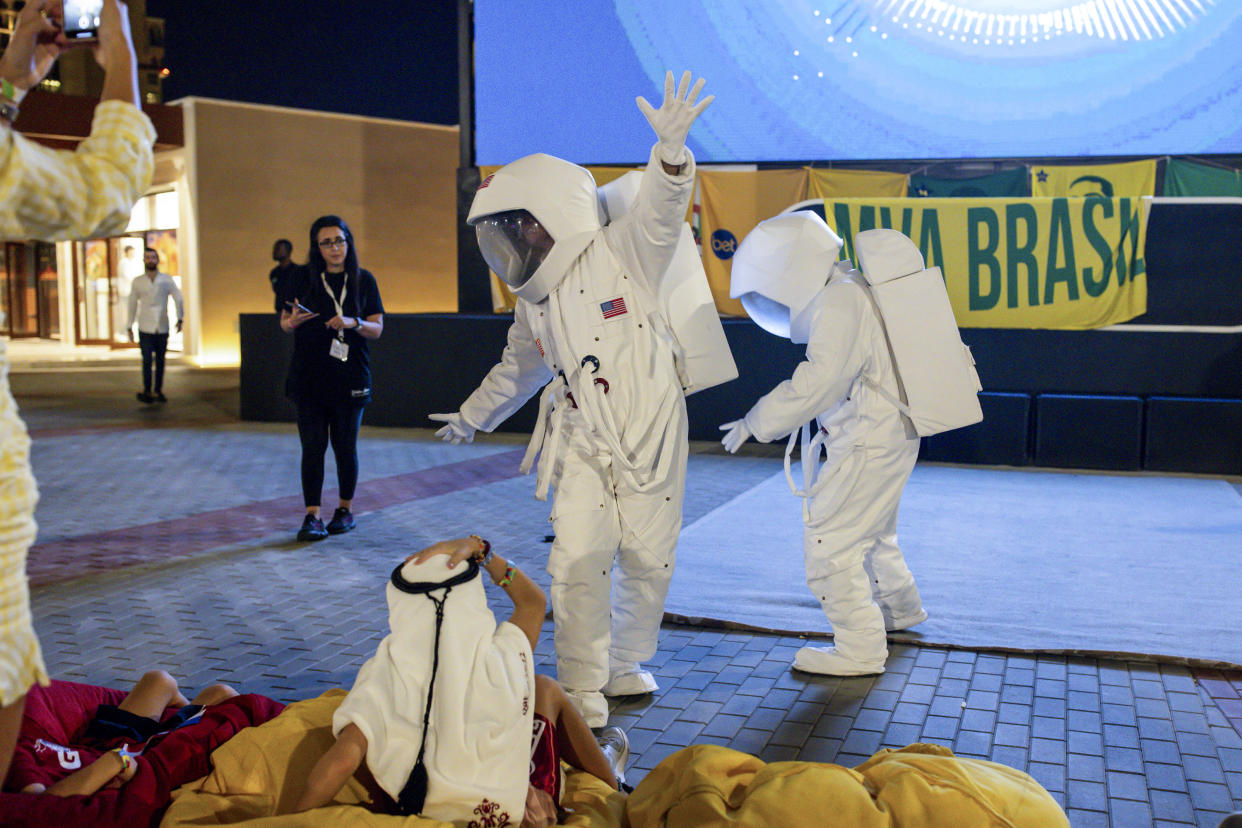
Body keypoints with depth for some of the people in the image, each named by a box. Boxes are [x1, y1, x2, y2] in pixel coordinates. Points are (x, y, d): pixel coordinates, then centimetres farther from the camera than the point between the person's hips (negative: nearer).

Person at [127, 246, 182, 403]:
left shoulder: (167, 280, 3)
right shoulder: (137, 282, 4)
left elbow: (178, 299, 5)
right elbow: (132, 305, 9)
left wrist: (179, 318, -8)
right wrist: (129, 327, 8)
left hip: (162, 327, 1)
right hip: (145, 328, -1)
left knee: (160, 361, 6)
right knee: (147, 360, -10)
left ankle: (158, 391, 16)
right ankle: (146, 391, -1)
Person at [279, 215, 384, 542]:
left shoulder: (363, 280, 3)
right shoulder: (303, 278, 4)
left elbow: (377, 328, 1)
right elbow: (285, 322, 8)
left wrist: (353, 323, -18)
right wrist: (292, 322, -15)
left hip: (349, 378, 0)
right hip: (309, 377, 0)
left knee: (345, 447, 6)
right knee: (313, 446, -2)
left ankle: (345, 510, 22)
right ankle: (312, 517, 1)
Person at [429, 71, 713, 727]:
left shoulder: (619, 253, -8)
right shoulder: (533, 301, 9)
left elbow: (660, 211, -27)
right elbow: (518, 369, 26)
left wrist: (670, 150, -48)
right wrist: (472, 417, 40)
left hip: (651, 439, -3)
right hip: (583, 445, 4)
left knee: (648, 561, 7)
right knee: (579, 561, -10)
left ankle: (625, 665, 29)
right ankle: (582, 690, 2)